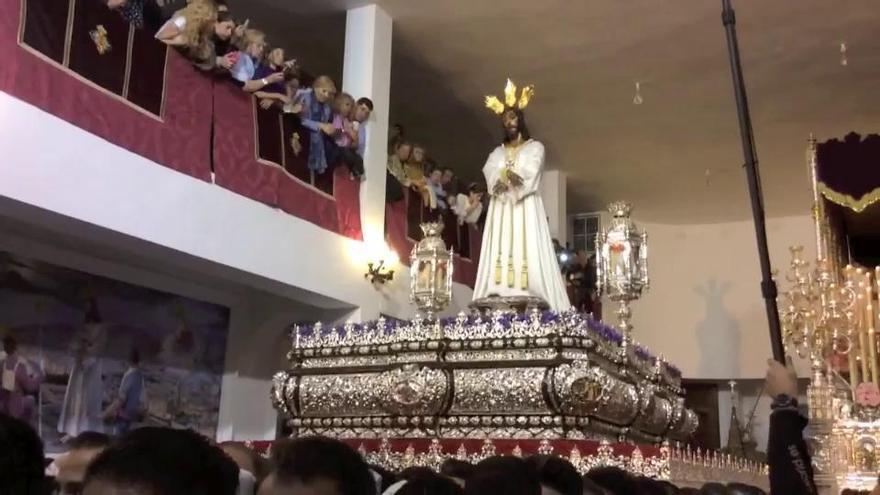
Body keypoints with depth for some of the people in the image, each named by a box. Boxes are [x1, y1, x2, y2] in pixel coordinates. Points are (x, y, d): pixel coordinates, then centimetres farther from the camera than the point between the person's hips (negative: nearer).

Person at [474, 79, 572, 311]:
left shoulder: (535, 147, 13)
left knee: (528, 251, -14)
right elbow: (490, 176, 1)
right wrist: (508, 177, -17)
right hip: (501, 209, 3)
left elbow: (530, 174, -4)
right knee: (499, 251, -9)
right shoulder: (497, 153, 22)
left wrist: (508, 179, -14)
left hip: (526, 208, -3)